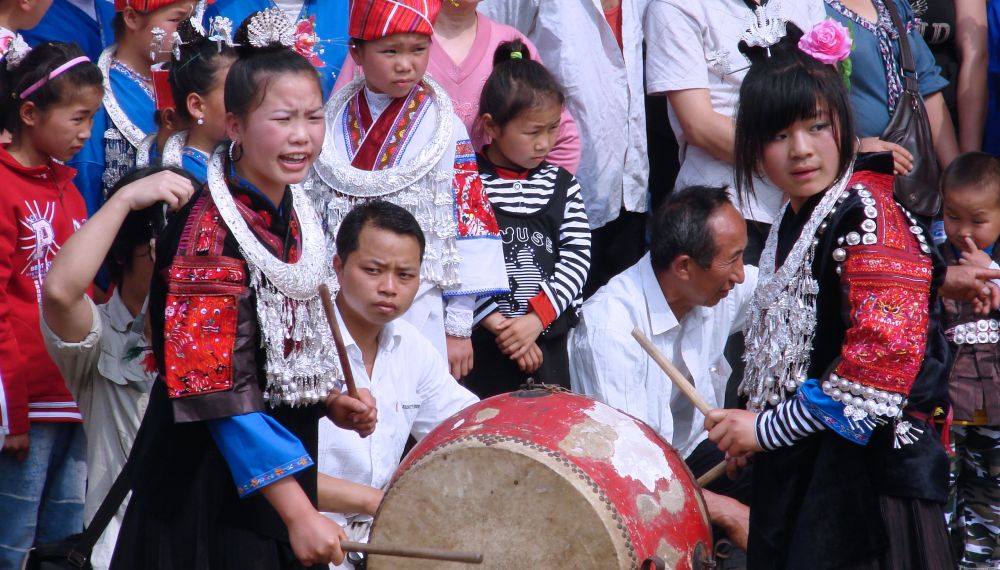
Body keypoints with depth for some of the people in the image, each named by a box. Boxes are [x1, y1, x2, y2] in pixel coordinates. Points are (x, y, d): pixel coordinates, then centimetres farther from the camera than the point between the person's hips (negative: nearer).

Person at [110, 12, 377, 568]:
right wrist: (298, 511, -27)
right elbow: (217, 391, -24)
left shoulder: (296, 215, 5)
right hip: (212, 484, -8)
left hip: (282, 459, 8)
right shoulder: (211, 230, -19)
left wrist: (332, 402, 0)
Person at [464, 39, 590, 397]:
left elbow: (577, 258, 1)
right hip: (482, 345, -3)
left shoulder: (561, 186, 8)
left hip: (548, 343, 4)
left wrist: (536, 320, -11)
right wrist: (498, 324, -14)